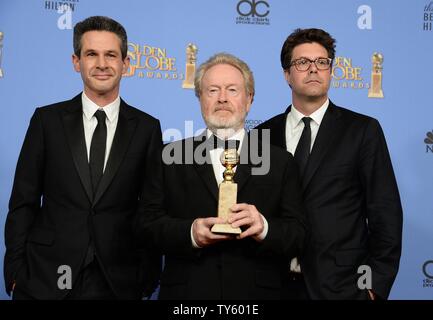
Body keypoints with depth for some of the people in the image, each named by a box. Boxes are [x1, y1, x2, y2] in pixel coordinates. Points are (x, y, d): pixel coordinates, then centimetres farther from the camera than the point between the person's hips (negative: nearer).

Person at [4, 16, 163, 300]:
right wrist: (16, 271, -3)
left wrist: (148, 277, -1)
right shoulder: (47, 120, 1)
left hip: (118, 282, 0)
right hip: (47, 278, 0)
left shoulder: (147, 128, 1)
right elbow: (23, 202, 1)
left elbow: (152, 209, 2)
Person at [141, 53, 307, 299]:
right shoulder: (173, 157, 2)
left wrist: (264, 228, -24)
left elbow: (299, 236, -5)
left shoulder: (280, 162, 1)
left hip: (257, 291, 1)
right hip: (186, 290, 0)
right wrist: (189, 233, -22)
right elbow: (151, 223, -4)